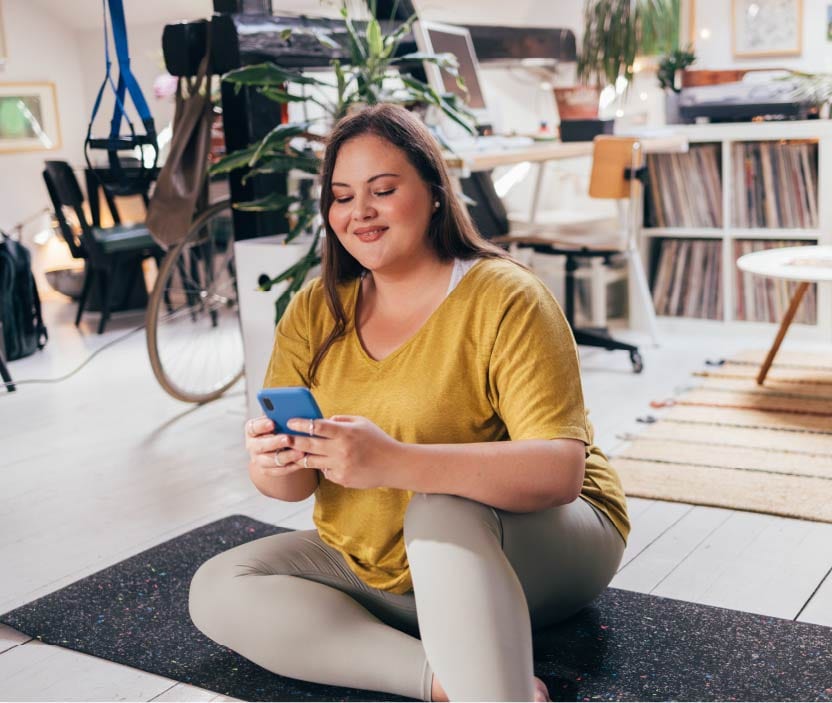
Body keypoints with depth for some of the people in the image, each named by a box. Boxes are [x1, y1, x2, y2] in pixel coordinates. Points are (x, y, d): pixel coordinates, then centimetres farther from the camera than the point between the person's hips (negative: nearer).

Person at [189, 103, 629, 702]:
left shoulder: (505, 299, -17)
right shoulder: (315, 311, 0)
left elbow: (561, 471, -28)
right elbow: (295, 483, -3)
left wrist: (393, 462, -41)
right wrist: (275, 465, -29)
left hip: (536, 547, -6)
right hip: (378, 569, 7)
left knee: (443, 507, -36)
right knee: (217, 590, -11)